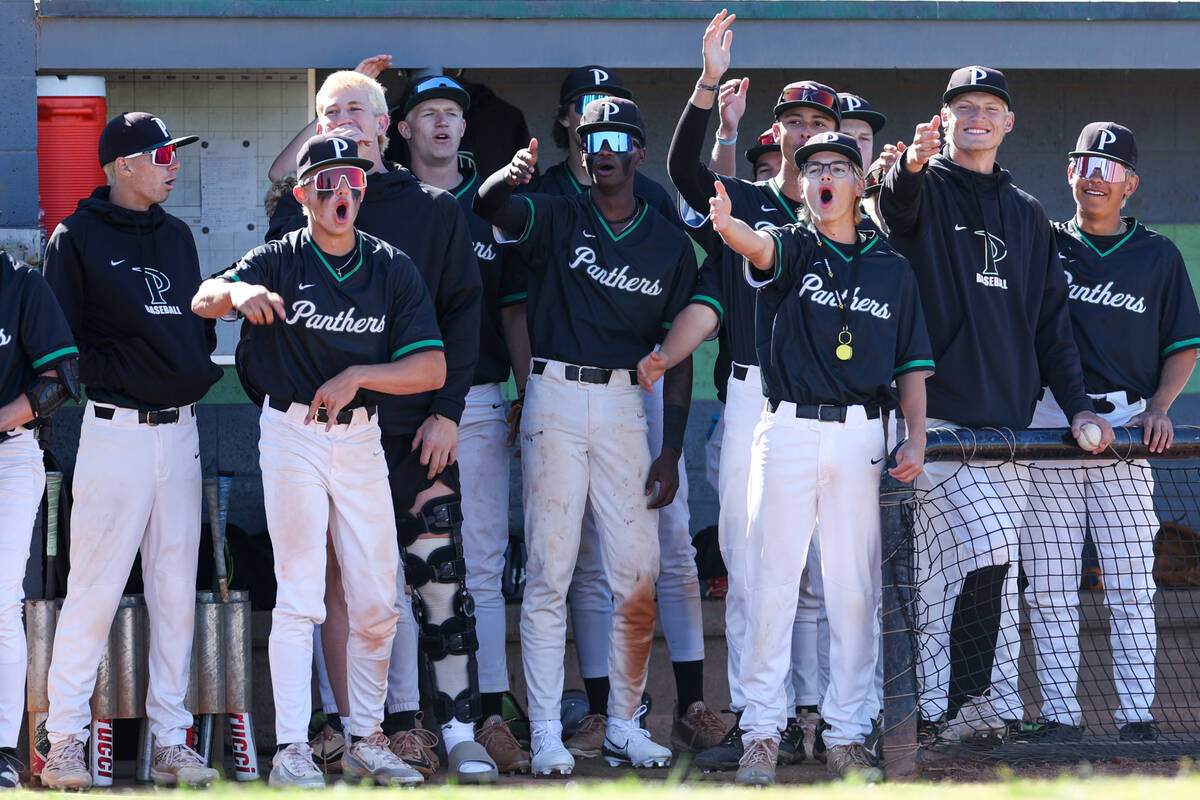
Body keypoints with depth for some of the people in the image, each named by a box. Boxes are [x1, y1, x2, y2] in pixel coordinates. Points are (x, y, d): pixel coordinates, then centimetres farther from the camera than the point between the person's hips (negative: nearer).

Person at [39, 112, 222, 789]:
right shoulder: (78, 238, -3)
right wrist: (118, 375, -14)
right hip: (117, 428, -6)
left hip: (180, 426, 6)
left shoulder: (177, 236, 17)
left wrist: (203, 373, 6)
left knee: (177, 589, 6)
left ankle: (171, 740, 10)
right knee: (95, 587, -8)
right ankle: (65, 743, -5)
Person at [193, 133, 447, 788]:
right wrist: (239, 293, -43)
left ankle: (366, 740, 17)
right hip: (292, 435, -3)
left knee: (377, 602, 5)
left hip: (361, 438, 3)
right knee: (298, 596, -8)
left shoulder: (392, 269, 2)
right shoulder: (280, 262, -4)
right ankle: (291, 751, -8)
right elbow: (202, 300, -20)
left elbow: (431, 368, -3)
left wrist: (355, 376, -17)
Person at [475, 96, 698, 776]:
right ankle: (547, 733, -3)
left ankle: (626, 726, 10)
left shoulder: (670, 243, 9)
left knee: (638, 578, -1)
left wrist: (672, 450, 2)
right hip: (556, 396, -2)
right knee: (550, 570, -4)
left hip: (625, 402, 2)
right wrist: (510, 177, -41)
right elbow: (492, 206, -16)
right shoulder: (557, 218, 5)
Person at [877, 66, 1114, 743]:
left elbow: (1053, 322, 21)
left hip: (1006, 420, 5)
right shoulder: (924, 190, 4)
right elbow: (896, 205, -22)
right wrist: (911, 166, -46)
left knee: (948, 569, 4)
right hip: (938, 414, -5)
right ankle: (968, 699, -16)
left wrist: (1077, 405, 10)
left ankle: (936, 711, 6)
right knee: (988, 540, -20)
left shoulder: (1029, 217, 21)